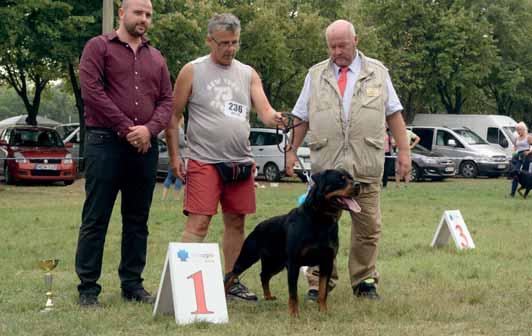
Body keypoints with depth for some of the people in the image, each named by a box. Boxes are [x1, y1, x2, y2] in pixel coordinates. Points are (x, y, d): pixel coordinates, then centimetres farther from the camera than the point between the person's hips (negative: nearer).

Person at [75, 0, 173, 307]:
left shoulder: (156, 58, 17)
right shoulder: (99, 47, 2)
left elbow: (167, 101, 11)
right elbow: (92, 91, -9)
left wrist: (149, 129, -9)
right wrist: (125, 129, -13)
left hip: (146, 146, 5)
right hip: (106, 143, -5)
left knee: (138, 220, 9)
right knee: (96, 218, -3)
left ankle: (132, 283, 17)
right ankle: (88, 288, 0)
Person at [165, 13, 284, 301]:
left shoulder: (248, 74, 12)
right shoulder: (192, 71, 0)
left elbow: (264, 110, 2)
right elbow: (173, 116, 2)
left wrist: (275, 118, -22)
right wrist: (174, 156, -3)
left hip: (241, 162, 5)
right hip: (203, 161, -5)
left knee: (236, 223, 10)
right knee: (198, 223, -11)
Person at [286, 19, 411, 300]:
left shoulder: (377, 72, 11)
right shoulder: (316, 75, 12)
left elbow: (394, 114, 9)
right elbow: (301, 117, 13)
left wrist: (403, 151, 3)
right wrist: (292, 150, 6)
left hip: (366, 165, 0)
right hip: (325, 164, 0)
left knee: (368, 228, 3)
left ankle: (364, 282, 14)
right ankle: (318, 283, 6)